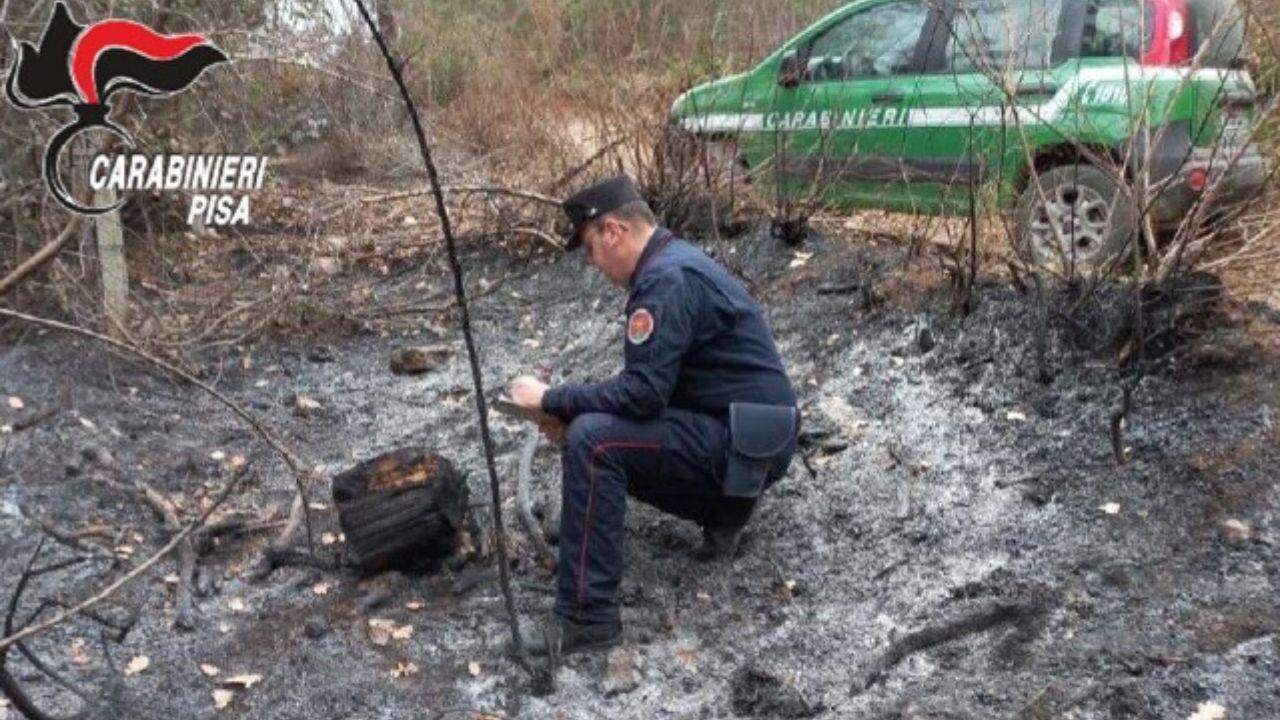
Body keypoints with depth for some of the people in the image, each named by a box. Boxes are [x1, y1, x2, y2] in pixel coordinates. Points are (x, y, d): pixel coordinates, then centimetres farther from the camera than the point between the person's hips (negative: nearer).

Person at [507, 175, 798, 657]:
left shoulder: (667, 280, -20)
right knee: (603, 430, 18)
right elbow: (650, 382, 17)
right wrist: (572, 411, 4)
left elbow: (642, 393, -25)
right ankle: (722, 506, 15)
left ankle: (587, 616, -19)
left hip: (745, 443, -11)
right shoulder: (672, 262, 13)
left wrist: (552, 400, -13)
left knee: (593, 442, -24)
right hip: (743, 436, 11)